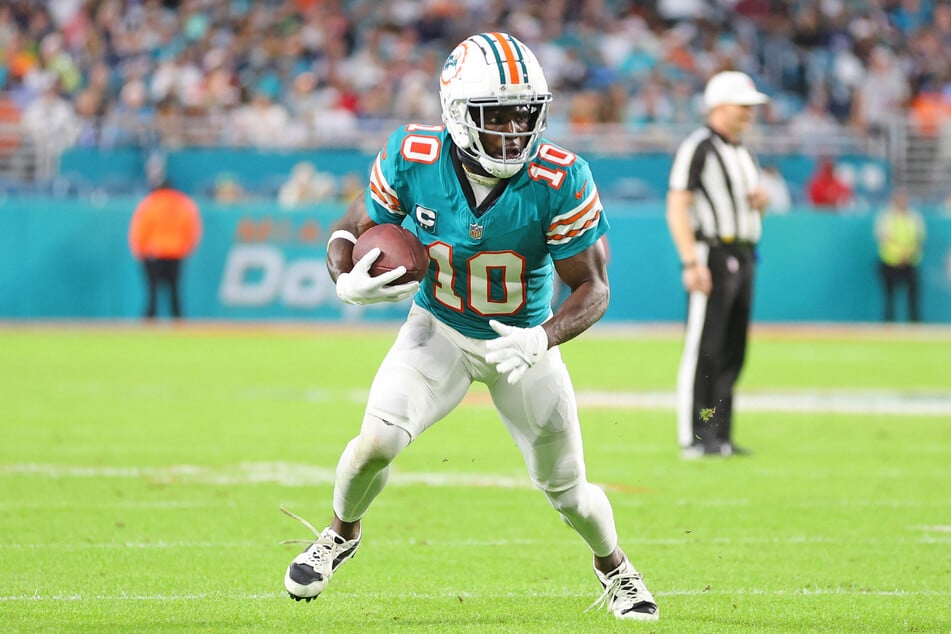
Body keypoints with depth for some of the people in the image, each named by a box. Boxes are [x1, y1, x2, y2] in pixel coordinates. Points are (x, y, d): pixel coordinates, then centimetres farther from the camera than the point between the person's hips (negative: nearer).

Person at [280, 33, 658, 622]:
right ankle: (342, 533, 14)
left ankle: (614, 565, 42)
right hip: (439, 329, 0)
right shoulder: (413, 160, -23)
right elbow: (350, 231, -7)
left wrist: (543, 339, -38)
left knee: (569, 494, 8)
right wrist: (348, 281, -29)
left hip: (523, 341, 0)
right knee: (378, 441, -20)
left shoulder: (560, 181, -28)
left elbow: (594, 287, -20)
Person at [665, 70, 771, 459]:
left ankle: (719, 436, 13)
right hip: (712, 255, -9)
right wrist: (692, 262, -23)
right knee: (703, 350, -10)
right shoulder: (698, 148, -8)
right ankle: (694, 438, -10)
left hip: (743, 258, 9)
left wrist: (761, 200, 4)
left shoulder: (743, 153, 19)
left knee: (732, 352, 9)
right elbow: (677, 208, -15)